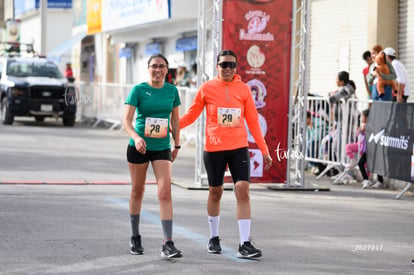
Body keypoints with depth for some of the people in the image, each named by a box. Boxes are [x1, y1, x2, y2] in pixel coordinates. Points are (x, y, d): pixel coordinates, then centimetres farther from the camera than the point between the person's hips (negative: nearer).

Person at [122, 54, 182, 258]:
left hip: (162, 147, 1)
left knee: (165, 192, -10)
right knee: (137, 190, 11)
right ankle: (135, 238, 27)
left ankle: (168, 244, -14)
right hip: (138, 147, -1)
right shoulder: (138, 90, -6)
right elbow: (127, 120, -13)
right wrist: (136, 137, -29)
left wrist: (176, 144, 14)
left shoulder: (171, 90, 3)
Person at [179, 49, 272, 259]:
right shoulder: (207, 89, 0)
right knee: (215, 192, 10)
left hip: (239, 148, 0)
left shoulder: (243, 89, 3)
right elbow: (191, 115, 9)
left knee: (243, 191, -10)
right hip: (213, 149, 0)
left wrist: (264, 150, 7)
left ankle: (244, 243, -10)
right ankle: (214, 238, 28)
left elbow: (253, 122, 8)